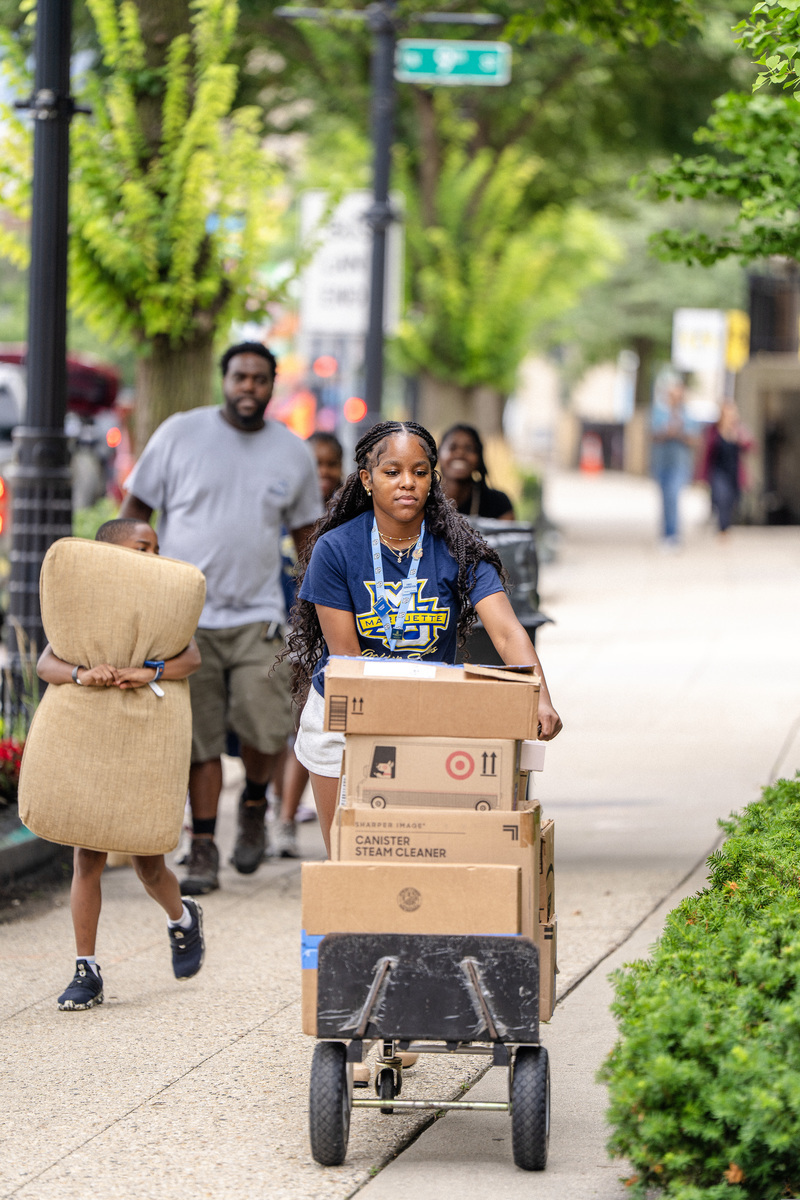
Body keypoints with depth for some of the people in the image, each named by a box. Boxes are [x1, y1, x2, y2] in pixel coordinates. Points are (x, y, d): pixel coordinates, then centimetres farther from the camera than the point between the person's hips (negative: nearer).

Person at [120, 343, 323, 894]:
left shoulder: (294, 453, 8)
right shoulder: (180, 434, 1)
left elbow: (307, 535, 17)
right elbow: (135, 509, 6)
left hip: (258, 617, 1)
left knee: (266, 729, -13)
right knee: (200, 740, -1)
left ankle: (255, 801, 18)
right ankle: (203, 848, 9)